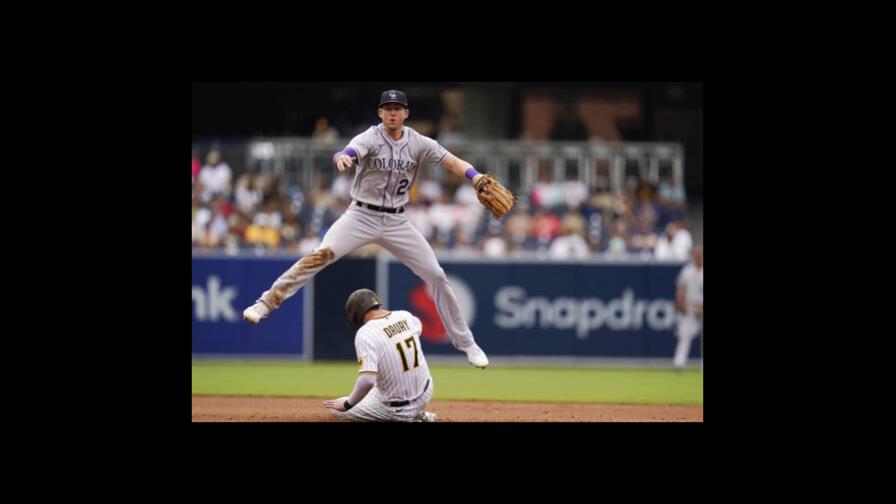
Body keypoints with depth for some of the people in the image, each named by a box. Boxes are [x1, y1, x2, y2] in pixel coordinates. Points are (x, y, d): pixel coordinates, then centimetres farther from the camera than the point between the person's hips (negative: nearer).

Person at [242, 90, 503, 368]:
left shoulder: (418, 143, -2)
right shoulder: (370, 138, -12)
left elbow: (452, 162, -11)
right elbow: (348, 154, -33)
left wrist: (477, 178, -30)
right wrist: (342, 158, -58)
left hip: (397, 222, 3)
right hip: (362, 217, -3)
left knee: (436, 275, 1)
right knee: (321, 255, -25)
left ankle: (465, 342, 15)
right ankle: (265, 303, -22)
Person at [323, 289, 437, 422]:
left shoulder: (365, 333, -22)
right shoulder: (405, 316, -2)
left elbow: (367, 380, -31)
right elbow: (418, 326, 26)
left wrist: (347, 404, -16)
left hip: (398, 409, -7)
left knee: (337, 408, 10)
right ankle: (418, 414, 27)